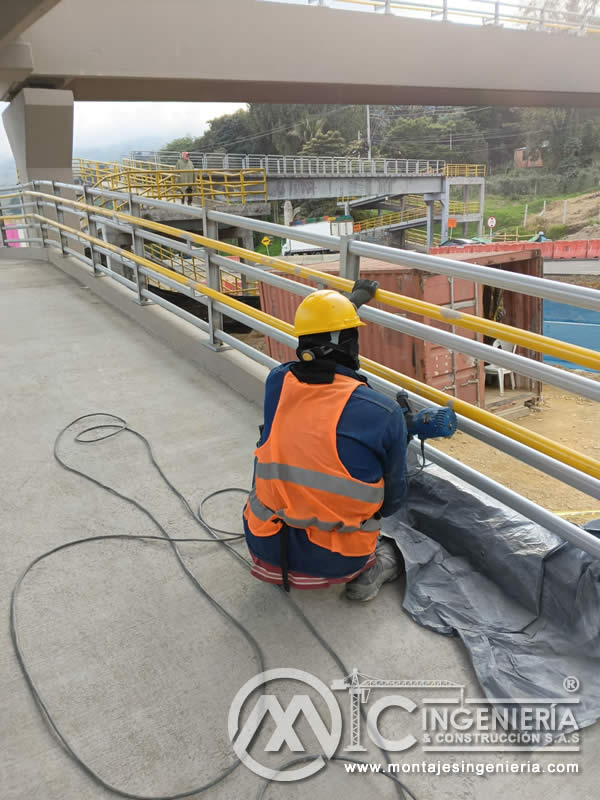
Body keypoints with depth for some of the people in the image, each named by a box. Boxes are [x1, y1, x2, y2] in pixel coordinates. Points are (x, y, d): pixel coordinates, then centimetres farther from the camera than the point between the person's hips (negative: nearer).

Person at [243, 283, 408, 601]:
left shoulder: (276, 382, -7)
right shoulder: (385, 413, -17)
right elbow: (393, 499, -2)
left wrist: (352, 300, 31)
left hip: (265, 548, 2)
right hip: (335, 561, -2)